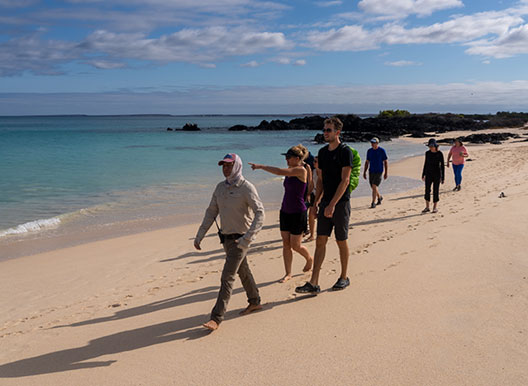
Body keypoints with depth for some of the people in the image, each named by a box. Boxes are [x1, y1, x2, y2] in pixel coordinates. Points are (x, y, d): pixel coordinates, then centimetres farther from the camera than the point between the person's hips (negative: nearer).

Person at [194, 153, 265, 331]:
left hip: (240, 239, -7)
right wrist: (199, 235, 4)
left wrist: (247, 238, -31)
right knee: (243, 271, 21)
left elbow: (260, 214, -22)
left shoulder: (246, 187, -15)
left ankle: (216, 318, -9)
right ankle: (254, 302, 39)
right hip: (226, 237, 7)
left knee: (227, 277, -11)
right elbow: (211, 212, 10)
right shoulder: (220, 187, 6)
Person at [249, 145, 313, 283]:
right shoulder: (290, 171, 10)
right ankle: (288, 273, 14)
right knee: (286, 244, 6)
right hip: (285, 212, 8)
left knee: (295, 246, 1)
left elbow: (279, 172, -29)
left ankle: (309, 259, 32)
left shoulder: (301, 170, -16)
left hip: (298, 213, -8)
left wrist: (261, 166, -24)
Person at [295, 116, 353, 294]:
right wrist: (315, 202, 13)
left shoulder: (345, 151, -10)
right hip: (325, 203, 6)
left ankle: (344, 278, 23)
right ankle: (313, 284, 2)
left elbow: (345, 181, -16)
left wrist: (332, 204, -21)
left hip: (341, 203, -6)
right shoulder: (322, 152, 11)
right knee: (320, 241, 2)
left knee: (341, 242, 6)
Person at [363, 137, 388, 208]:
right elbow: (367, 162, 13)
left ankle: (373, 203, -10)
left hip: (379, 171, -5)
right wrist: (364, 172, 9)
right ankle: (379, 197, 39)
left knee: (374, 186, -15)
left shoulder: (382, 150, -6)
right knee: (373, 187, 12)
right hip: (371, 171, 5)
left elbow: (386, 162, -3)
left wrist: (386, 172, -7)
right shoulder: (369, 151, 6)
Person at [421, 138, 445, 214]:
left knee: (436, 190, 2)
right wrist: (423, 174, 11)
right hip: (429, 173, 4)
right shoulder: (427, 153, 2)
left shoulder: (440, 154, -9)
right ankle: (427, 207, 9)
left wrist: (442, 177, -9)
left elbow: (442, 165, -7)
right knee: (427, 190, 0)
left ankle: (435, 207, 13)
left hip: (437, 173, -3)